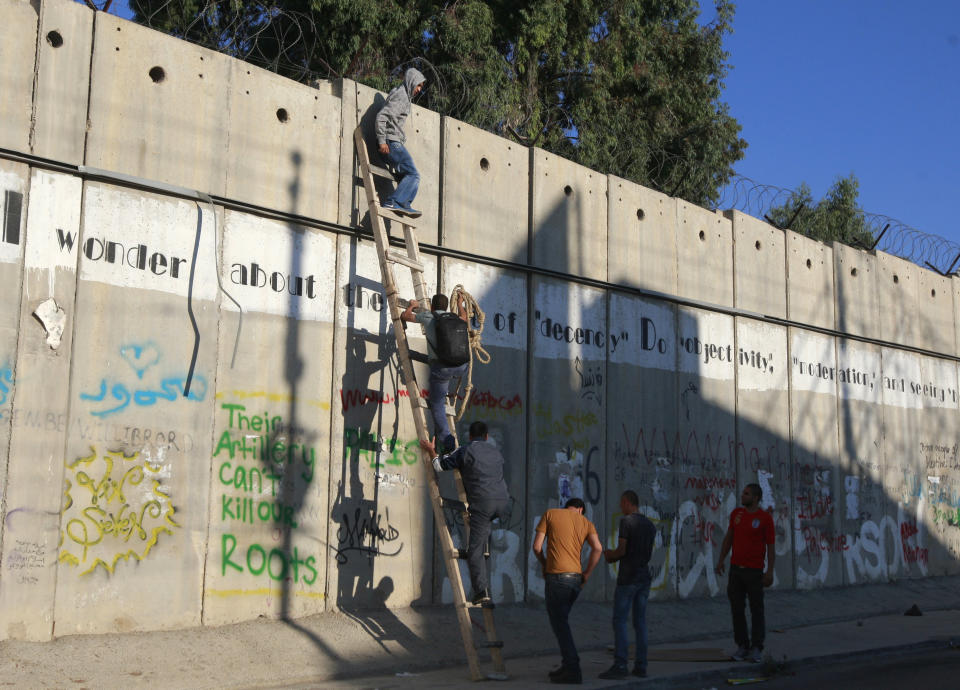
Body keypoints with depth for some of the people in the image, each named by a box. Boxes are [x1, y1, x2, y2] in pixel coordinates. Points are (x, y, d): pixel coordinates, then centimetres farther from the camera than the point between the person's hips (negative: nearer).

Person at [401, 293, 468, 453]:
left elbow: (404, 316, 24)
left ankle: (448, 444, -3)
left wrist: (412, 306, 43)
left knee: (437, 406, 5)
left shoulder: (427, 316, 11)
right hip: (460, 367, 4)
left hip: (441, 367, -4)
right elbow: (464, 318, 46)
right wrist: (459, 303, 61)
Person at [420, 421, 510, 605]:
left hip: (482, 503, -5)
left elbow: (441, 465, 11)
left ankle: (482, 590, -10)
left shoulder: (465, 451, 5)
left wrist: (431, 450, 30)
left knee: (475, 549, -3)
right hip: (503, 501, 5)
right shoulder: (495, 451, 21)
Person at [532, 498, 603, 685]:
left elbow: (536, 546, 1)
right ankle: (567, 666, 18)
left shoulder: (550, 514, 7)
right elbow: (598, 549, -5)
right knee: (560, 621, 19)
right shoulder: (586, 523, 13)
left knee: (559, 624, 0)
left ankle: (573, 671, -4)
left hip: (556, 577, -5)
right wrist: (586, 574, 3)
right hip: (575, 579, 5)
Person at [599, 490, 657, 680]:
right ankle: (641, 666, 8)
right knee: (640, 621, 8)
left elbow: (622, 550, -15)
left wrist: (610, 555, 7)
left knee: (620, 621, -5)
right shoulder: (650, 525, 13)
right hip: (644, 577, 7)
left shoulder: (626, 521, -10)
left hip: (627, 578, -7)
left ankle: (620, 665, -10)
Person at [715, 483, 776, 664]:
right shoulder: (736, 513, 7)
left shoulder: (765, 518, -7)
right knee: (737, 608, 5)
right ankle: (742, 647, 14)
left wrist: (770, 571, -13)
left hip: (754, 570, -4)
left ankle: (756, 649, 8)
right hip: (735, 568, 4)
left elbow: (771, 546, -7)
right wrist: (721, 560, 8)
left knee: (756, 610, 1)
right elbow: (728, 538, 14)